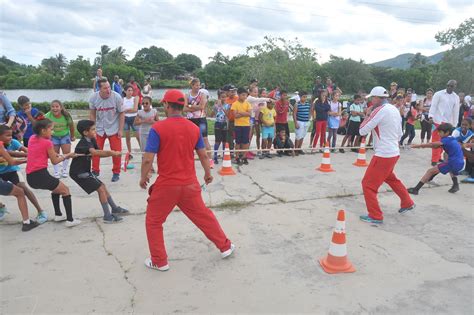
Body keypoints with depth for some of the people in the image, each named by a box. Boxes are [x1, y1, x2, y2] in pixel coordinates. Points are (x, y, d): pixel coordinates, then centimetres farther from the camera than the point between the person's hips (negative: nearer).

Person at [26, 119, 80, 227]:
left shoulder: (32, 138, 12)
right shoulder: (47, 142, -7)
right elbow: (55, 161, 0)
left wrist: (54, 154, 12)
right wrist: (67, 156, 14)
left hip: (30, 177, 8)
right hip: (41, 175, -8)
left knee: (56, 188, 29)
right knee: (65, 190, 8)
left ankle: (58, 215, 32)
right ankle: (70, 220, 0)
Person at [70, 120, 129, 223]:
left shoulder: (91, 140, 6)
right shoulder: (83, 143, -23)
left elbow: (99, 154, 3)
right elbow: (94, 152, -43)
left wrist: (112, 153, -15)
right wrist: (111, 152, -49)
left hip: (84, 171, 9)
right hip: (78, 173, -9)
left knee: (102, 187, 14)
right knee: (101, 188, -11)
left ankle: (115, 209, 27)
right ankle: (107, 216, -6)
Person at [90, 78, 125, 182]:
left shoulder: (116, 97, -16)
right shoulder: (93, 98, -10)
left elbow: (121, 113, -8)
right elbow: (92, 114, 3)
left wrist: (120, 130, -10)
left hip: (114, 129, -2)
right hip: (99, 129, 2)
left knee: (116, 151, 1)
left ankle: (116, 173, 18)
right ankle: (95, 171, 23)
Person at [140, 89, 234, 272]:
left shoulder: (157, 128, -13)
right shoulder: (194, 128, 0)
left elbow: (148, 159, -14)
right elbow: (203, 155, 7)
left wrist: (143, 177, 4)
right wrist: (208, 173, 24)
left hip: (166, 185, -4)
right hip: (190, 184, 4)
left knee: (153, 222, 16)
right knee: (204, 216, 20)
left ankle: (159, 262, 24)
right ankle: (225, 247, 33)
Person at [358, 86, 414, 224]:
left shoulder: (380, 110, -17)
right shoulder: (395, 109, 10)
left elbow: (362, 131, -14)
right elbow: (399, 134, 17)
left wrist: (368, 116, 1)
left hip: (383, 155, -9)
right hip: (394, 153, 9)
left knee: (368, 184, -1)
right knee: (391, 178, 32)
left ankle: (375, 216, 5)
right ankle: (407, 203, 44)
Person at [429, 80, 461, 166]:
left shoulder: (456, 97, 10)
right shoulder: (438, 94, -2)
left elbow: (456, 111, 12)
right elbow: (433, 106, -7)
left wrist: (454, 124, 11)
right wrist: (431, 116, -20)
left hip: (448, 122, 4)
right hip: (438, 120, -4)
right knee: (436, 141, -5)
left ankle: (438, 157, 24)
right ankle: (434, 160, -2)